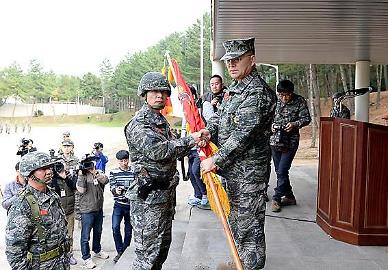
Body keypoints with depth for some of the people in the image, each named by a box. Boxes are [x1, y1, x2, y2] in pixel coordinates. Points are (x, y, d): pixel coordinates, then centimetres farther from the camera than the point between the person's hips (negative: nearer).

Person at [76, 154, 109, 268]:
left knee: (98, 232, 23)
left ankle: (97, 250, 42)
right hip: (87, 211, -5)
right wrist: (81, 174, -26)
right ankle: (86, 258, 16)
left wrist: (94, 172, -25)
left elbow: (105, 180, -17)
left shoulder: (98, 173, 3)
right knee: (85, 236, 4)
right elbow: (81, 190, -23)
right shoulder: (82, 176, -9)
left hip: (99, 209, 5)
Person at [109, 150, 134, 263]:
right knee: (115, 227, -15)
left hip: (131, 205, 0)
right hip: (119, 204, 0)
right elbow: (112, 187, -9)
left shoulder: (134, 172, -2)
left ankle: (125, 252, 29)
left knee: (128, 230, 10)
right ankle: (120, 251, 3)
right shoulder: (113, 172, -1)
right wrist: (115, 190, -31)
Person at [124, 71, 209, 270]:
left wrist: (195, 142, 0)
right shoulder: (138, 124, -14)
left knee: (163, 244, 20)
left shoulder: (162, 122, 15)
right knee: (147, 252, -1)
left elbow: (174, 151, 18)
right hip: (148, 196, -9)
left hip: (166, 192, 9)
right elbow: (158, 151, -27)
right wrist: (190, 140, -18)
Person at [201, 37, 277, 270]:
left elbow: (242, 134, -24)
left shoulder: (257, 92, -18)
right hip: (234, 169, 10)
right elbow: (220, 116, 13)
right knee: (236, 219, 21)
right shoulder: (235, 89, 14)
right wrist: (207, 131, -9)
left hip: (248, 172, -10)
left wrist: (216, 161, -20)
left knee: (247, 221, 2)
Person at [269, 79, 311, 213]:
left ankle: (277, 199, 6)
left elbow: (306, 118, -3)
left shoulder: (300, 101, -5)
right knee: (279, 171, 10)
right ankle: (289, 197, 25)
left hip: (290, 142, -4)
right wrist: (271, 124, -7)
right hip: (275, 141, 4)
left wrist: (295, 124, -21)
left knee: (282, 172, -8)